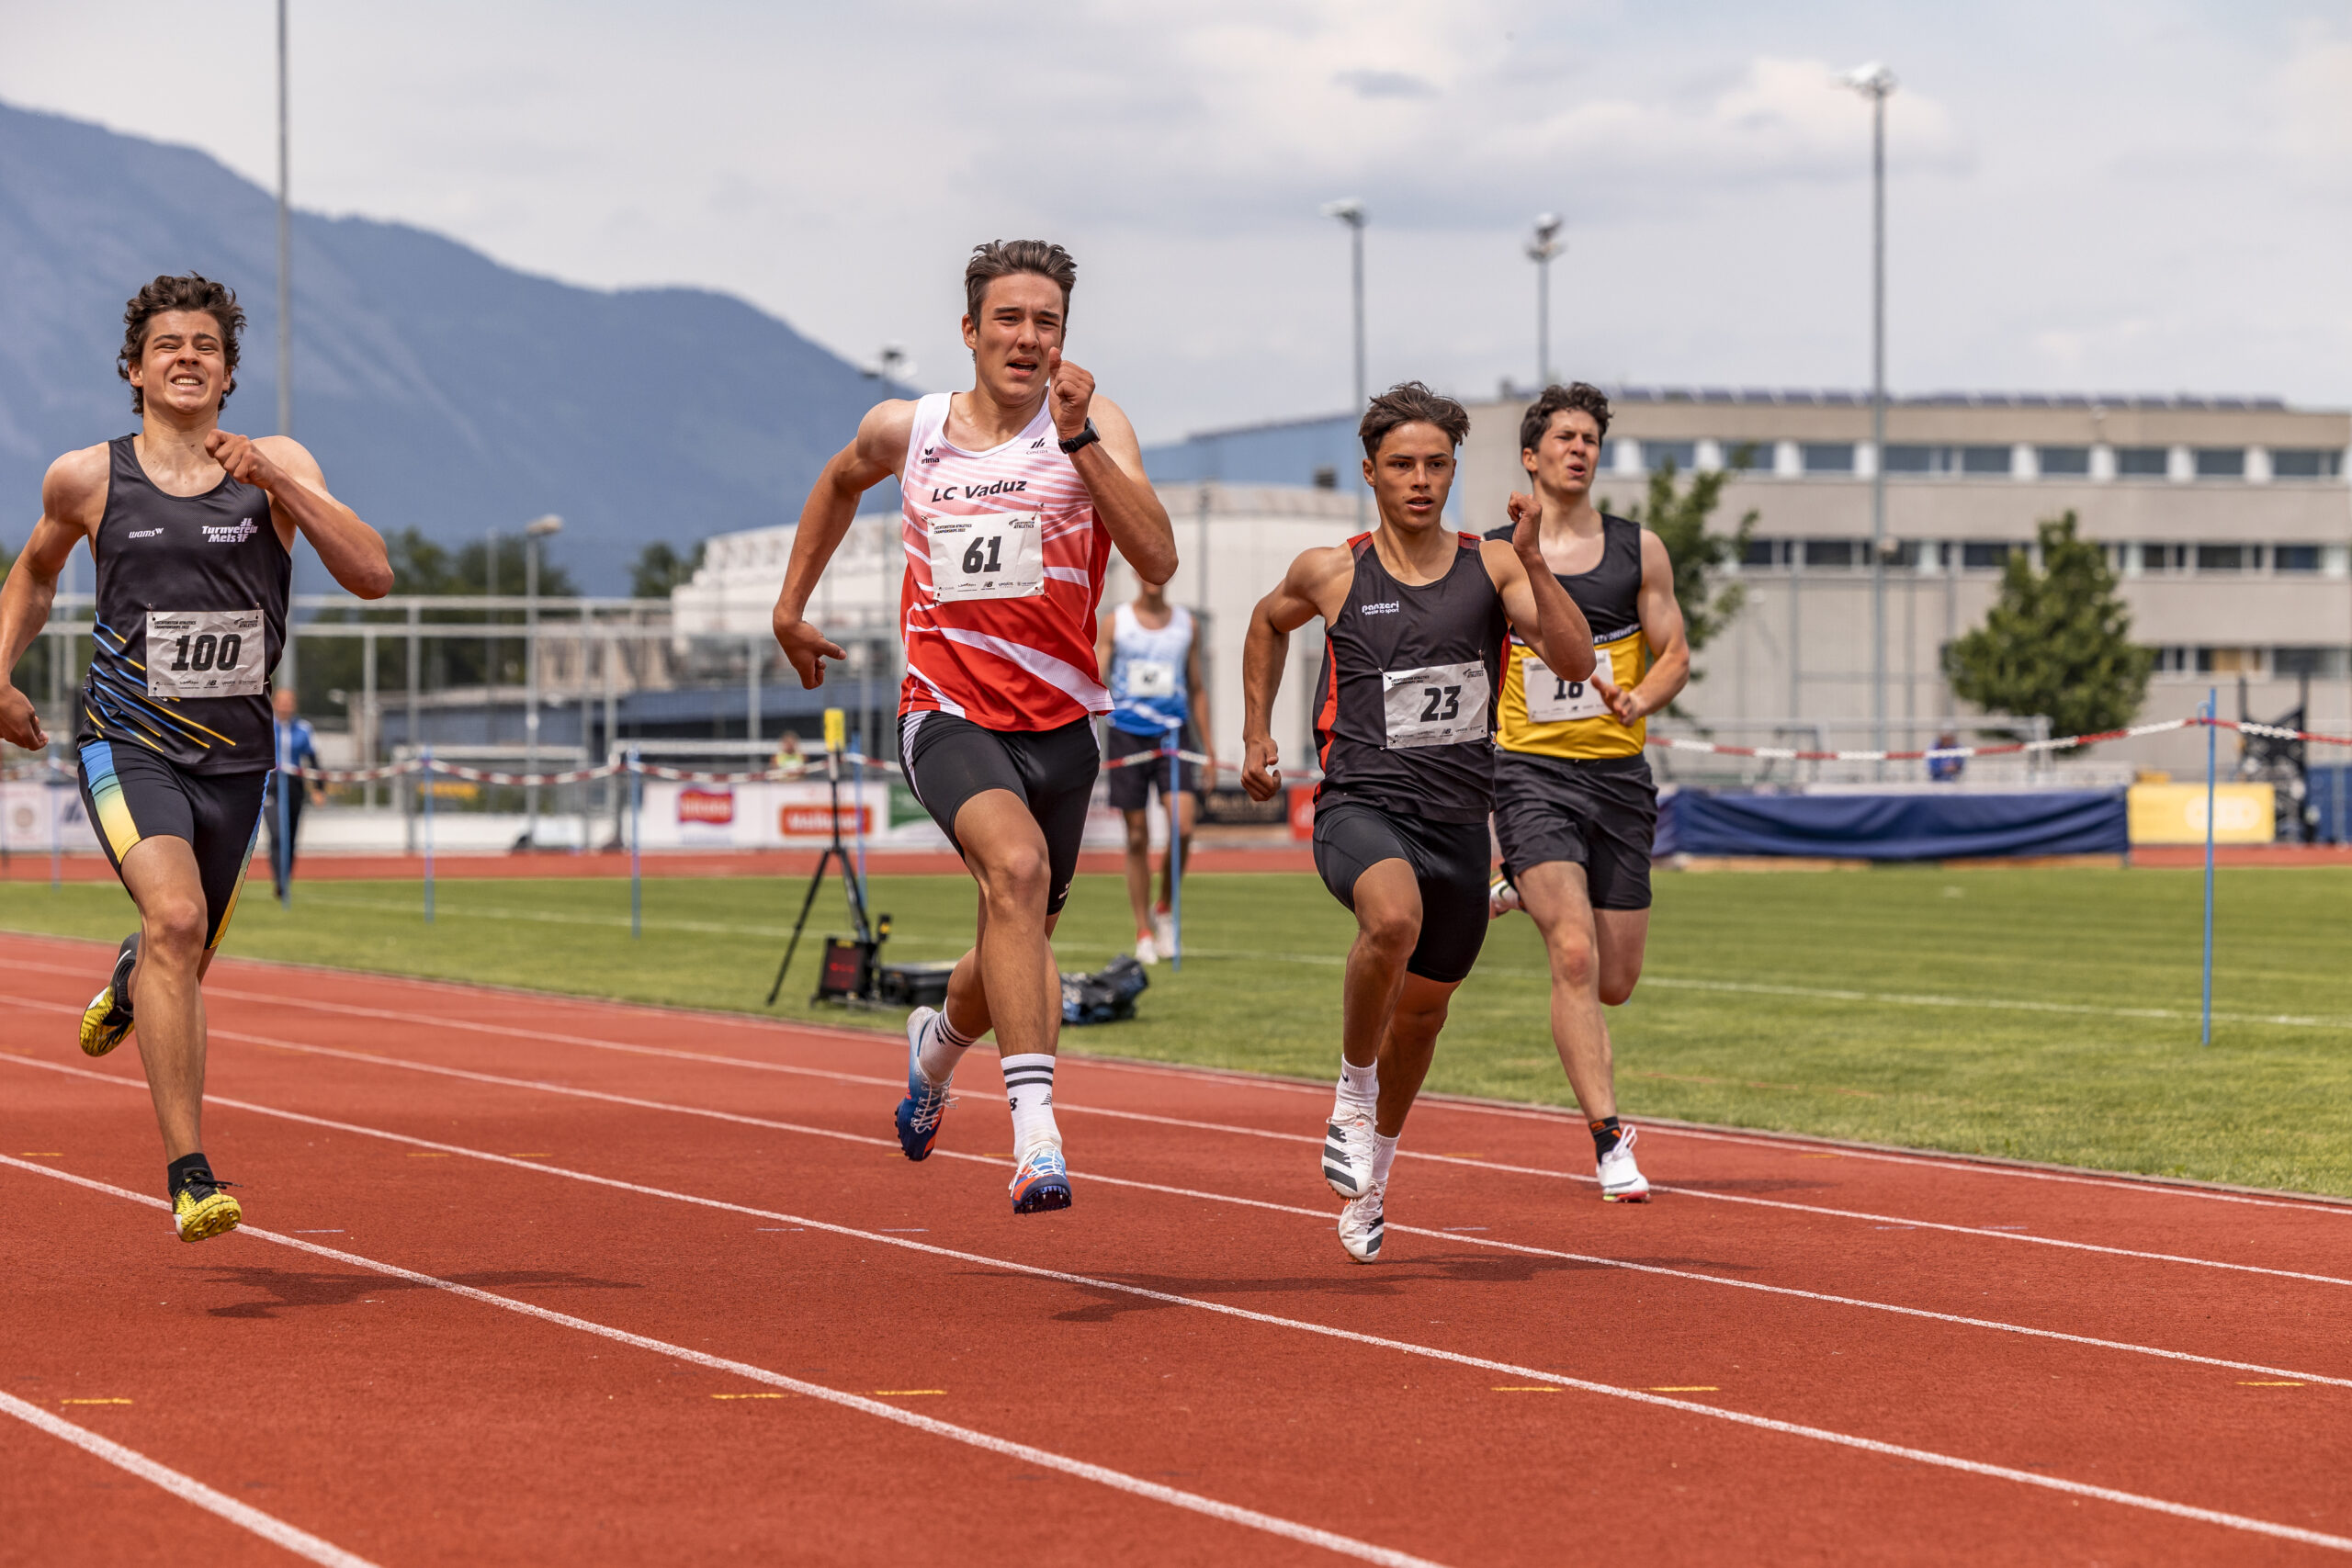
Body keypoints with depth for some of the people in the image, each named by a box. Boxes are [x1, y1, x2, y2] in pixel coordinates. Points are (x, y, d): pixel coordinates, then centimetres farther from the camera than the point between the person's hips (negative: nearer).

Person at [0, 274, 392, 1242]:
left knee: (182, 963, 17)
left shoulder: (277, 465, 1)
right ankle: (189, 1174, -27)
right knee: (176, 919, -28)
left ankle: (129, 979, 59)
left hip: (233, 755, 3)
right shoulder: (87, 479, 1)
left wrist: (276, 483, -21)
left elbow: (373, 576, -12)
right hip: (127, 746, -3)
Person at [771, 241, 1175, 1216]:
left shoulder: (1095, 428, -5)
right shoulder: (905, 431, 2)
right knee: (1016, 866, -32)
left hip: (1059, 724, 2)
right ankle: (1035, 1131, -39)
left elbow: (1158, 562, -20)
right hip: (950, 717, -2)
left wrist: (1080, 441, -26)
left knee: (1020, 949, 16)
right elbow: (841, 482, 27)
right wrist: (791, 604, 26)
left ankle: (938, 1043, 53)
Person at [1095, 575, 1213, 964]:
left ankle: (1165, 909, 6)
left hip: (1174, 734, 1)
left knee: (1182, 827, -17)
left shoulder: (1187, 623, 10)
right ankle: (1144, 933, 10)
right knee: (1137, 837, 0)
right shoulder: (1115, 622, 3)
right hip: (1127, 736, -1)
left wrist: (1209, 748, 15)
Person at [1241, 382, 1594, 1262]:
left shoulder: (1491, 568, 2)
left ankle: (1373, 1172, 40)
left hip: (1458, 819, 3)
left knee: (1422, 1010, 15)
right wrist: (1256, 735, 20)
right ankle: (1354, 1090, -12)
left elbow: (1576, 661, -10)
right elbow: (1268, 624, 24)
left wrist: (1533, 561, -20)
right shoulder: (1332, 573, 2)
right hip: (1361, 804, -3)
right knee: (1393, 918, -36)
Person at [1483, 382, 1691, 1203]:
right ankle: (1609, 1141, -16)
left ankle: (1527, 892, 40)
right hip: (1532, 772, -3)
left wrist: (1636, 700, -13)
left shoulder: (1638, 549, 6)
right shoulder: (1491, 555, 2)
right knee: (1575, 957, -20)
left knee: (1615, 982, 9)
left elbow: (1675, 655, 4)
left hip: (1619, 775, 3)